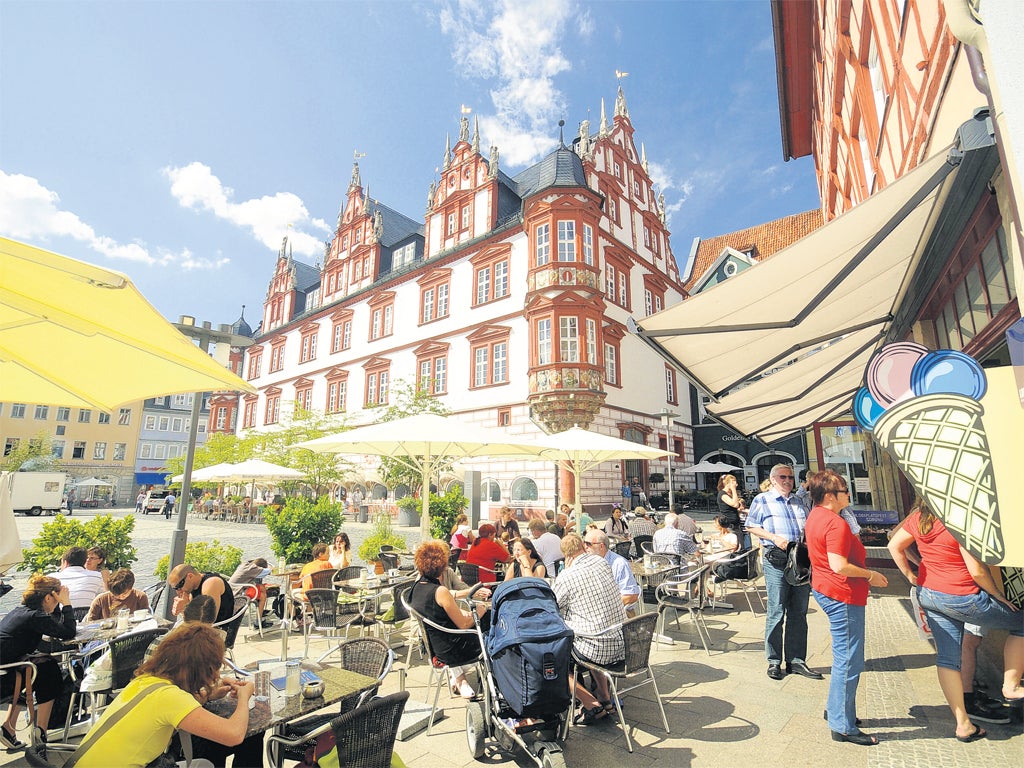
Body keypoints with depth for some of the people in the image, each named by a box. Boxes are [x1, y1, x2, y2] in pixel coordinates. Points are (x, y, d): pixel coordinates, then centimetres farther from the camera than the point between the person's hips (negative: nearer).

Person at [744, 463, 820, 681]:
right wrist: (774, 537, -12)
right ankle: (774, 662, 10)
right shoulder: (762, 500, 2)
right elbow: (751, 527, -1)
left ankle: (796, 660, 21)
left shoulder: (798, 502, 19)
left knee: (799, 612, 10)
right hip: (776, 560, -5)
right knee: (776, 612, -1)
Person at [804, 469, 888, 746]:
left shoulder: (814, 516, 9)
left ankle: (836, 709, 34)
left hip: (824, 589, 10)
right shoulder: (836, 524, -23)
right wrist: (871, 575, -13)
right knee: (849, 662, 0)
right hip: (843, 595, -10)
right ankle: (843, 726, 9)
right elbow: (839, 566, -27)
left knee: (843, 658, 23)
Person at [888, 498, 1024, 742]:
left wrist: (911, 576, 17)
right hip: (961, 598, -6)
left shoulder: (918, 518, -2)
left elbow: (894, 545, 9)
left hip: (928, 594, 7)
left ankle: (963, 724, 22)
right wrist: (999, 595, -2)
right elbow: (976, 570, -19)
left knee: (947, 658, 14)